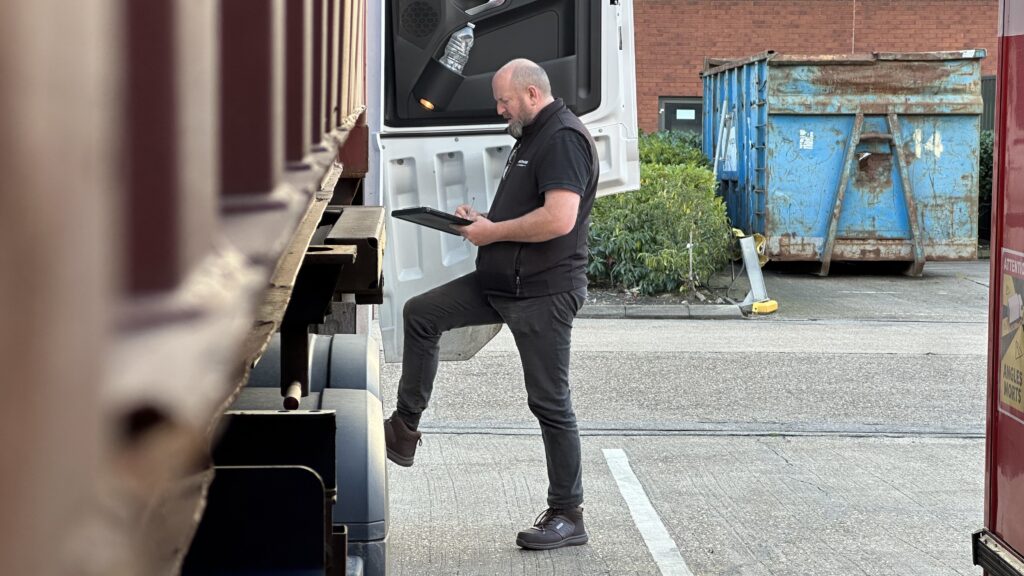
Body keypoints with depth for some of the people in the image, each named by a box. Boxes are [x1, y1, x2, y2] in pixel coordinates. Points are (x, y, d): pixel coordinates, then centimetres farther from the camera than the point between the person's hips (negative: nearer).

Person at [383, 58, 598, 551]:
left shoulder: (563, 139, -16)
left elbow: (559, 218, -29)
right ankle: (404, 429, 15)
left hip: (544, 293, -10)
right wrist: (481, 218, 10)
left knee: (549, 402, -4)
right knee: (420, 314, 9)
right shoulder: (532, 137, 17)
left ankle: (568, 516, 5)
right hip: (501, 283, 11)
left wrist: (493, 232, -17)